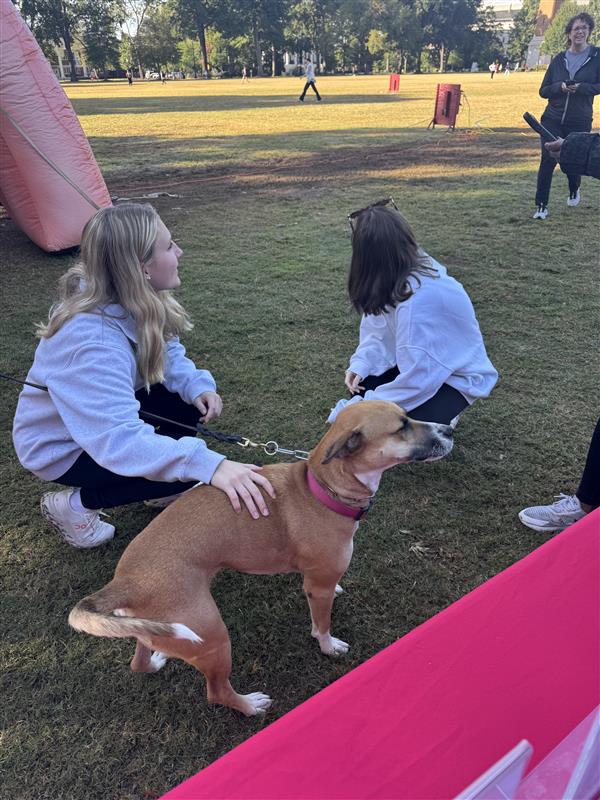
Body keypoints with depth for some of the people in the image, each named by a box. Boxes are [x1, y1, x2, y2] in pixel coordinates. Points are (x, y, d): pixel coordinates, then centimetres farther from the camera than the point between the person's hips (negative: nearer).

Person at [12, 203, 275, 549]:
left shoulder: (129, 302, -14)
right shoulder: (92, 341, -40)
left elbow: (165, 351, -1)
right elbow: (118, 440, -48)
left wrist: (197, 385, -23)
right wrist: (209, 465, -56)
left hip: (105, 414, 8)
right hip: (60, 446, -8)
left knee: (193, 399, -5)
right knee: (185, 470, -19)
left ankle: (160, 489, 13)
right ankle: (75, 505, 0)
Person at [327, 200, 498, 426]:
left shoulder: (420, 300, -37)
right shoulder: (403, 271, -12)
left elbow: (415, 381, -33)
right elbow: (381, 332, -2)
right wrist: (361, 364, -19)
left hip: (457, 378, -7)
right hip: (424, 364, 7)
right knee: (361, 385, -9)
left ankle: (438, 420, 6)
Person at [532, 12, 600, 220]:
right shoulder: (558, 59, 7)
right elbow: (543, 91, 6)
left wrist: (581, 87, -20)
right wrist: (560, 86, -13)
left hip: (580, 121, -1)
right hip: (553, 119, 1)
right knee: (547, 160, -9)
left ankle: (574, 192, 38)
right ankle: (541, 205, -2)